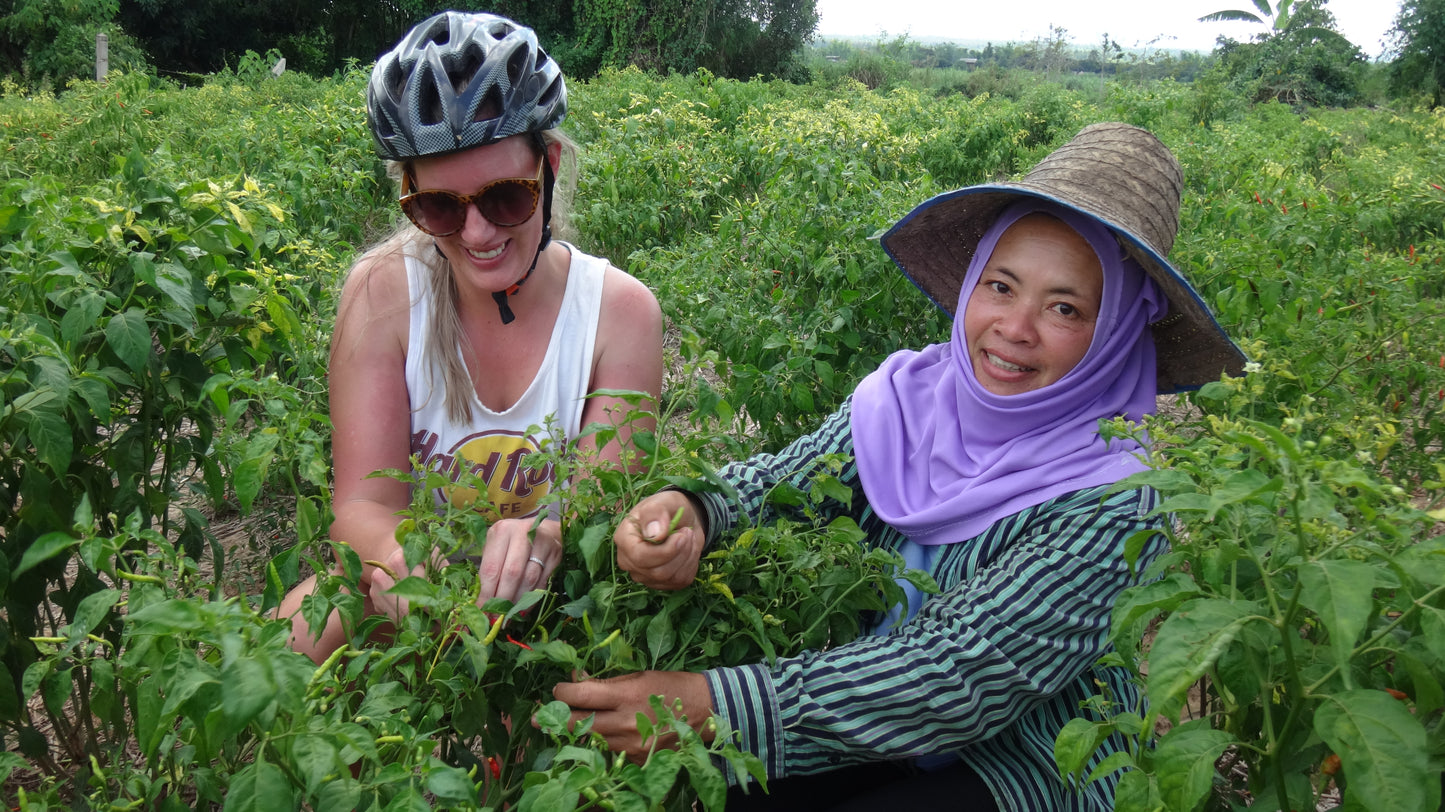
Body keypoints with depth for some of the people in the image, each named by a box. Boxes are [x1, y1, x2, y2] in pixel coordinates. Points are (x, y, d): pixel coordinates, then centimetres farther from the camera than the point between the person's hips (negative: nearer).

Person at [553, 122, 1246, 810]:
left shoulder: (1112, 504, -23)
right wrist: (691, 510, -39)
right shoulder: (909, 392, -8)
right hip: (875, 719, 4)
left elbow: (965, 673, -29)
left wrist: (712, 704, -36)